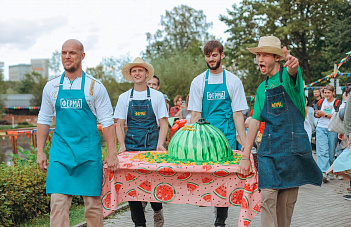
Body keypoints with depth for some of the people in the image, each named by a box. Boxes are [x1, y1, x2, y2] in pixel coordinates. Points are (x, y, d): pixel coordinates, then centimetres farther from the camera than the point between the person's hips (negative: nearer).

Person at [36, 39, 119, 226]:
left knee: (93, 203, 3)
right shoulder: (51, 87, 8)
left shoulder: (95, 87, 0)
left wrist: (112, 154, -7)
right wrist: (40, 151, 8)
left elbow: (107, 122, -1)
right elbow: (44, 120, 14)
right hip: (60, 152, 2)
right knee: (58, 203, -5)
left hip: (89, 152, -2)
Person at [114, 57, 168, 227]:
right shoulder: (124, 98, 10)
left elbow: (163, 123, 4)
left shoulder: (157, 96, 5)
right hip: (131, 147, 2)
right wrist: (122, 146, -4)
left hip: (152, 148, -2)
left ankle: (157, 210, 21)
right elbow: (119, 125, 10)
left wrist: (160, 144, -10)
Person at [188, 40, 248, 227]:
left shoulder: (233, 81, 3)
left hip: (227, 136, -1)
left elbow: (237, 114, 2)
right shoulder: (198, 82, 6)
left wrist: (244, 142, -5)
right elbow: (195, 115, 5)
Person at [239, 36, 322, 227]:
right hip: (269, 150, 3)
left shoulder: (288, 75, -1)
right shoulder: (262, 88, 15)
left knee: (287, 202, 5)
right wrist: (245, 156, 6)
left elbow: (292, 72, -28)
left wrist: (292, 65, -55)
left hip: (293, 146, -3)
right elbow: (255, 122, 13)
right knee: (267, 199, -9)